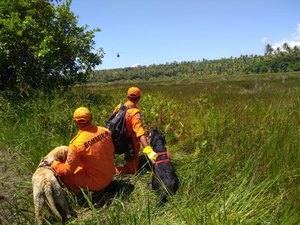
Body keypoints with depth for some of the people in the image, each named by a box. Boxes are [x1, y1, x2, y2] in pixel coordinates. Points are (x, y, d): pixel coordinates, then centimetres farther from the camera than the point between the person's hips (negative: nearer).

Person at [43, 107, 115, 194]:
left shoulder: (76, 143, -23)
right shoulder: (105, 131, -10)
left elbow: (68, 170, -16)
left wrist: (53, 163, 0)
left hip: (96, 183, -6)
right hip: (110, 176, 6)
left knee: (62, 173, 4)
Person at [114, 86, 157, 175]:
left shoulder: (119, 106, -7)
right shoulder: (134, 113, -28)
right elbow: (140, 134, -38)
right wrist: (149, 151, -45)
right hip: (130, 145, -8)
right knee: (131, 170, 9)